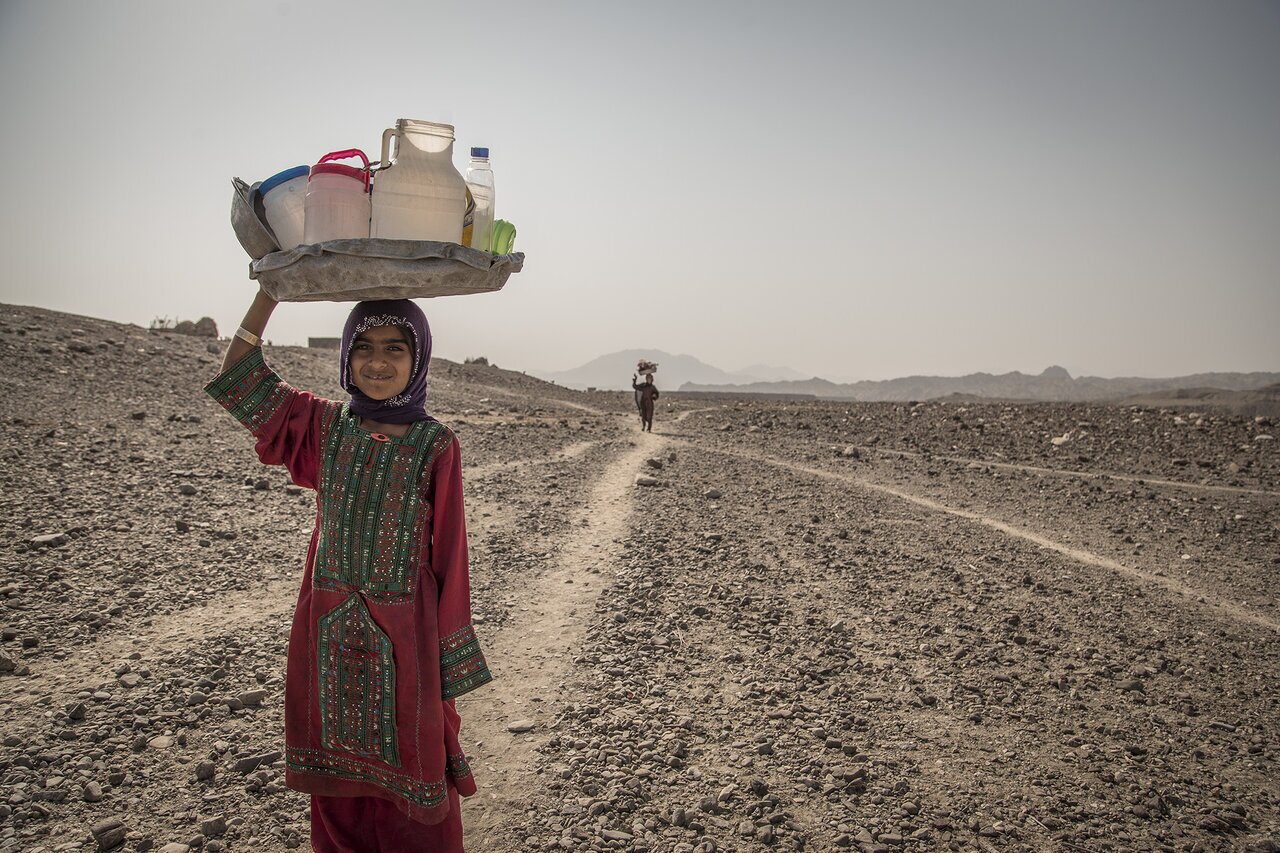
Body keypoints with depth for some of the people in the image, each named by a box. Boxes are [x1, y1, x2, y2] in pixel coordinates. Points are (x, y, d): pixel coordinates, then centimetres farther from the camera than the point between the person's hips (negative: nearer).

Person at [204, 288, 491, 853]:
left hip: (402, 638, -3)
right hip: (329, 634, 3)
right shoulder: (327, 427, 1)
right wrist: (271, 291, -2)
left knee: (410, 779, 10)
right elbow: (239, 381, 6)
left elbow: (447, 553, -6)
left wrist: (451, 661, -5)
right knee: (337, 788, 16)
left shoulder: (435, 445, -9)